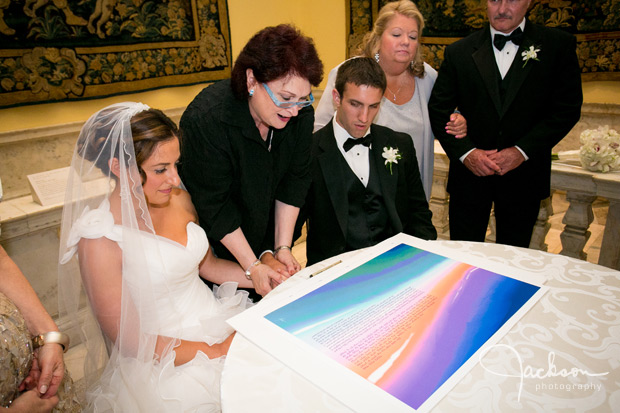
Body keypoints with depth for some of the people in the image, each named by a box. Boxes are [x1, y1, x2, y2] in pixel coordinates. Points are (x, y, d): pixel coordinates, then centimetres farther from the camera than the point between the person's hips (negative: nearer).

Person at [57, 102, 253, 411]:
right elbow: (130, 341, -13)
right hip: (166, 362, -6)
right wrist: (217, 350, -16)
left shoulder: (178, 200, -1)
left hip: (214, 314, 6)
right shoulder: (100, 239, -18)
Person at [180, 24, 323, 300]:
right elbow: (214, 205, -24)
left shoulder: (301, 113, -16)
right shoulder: (206, 119, -31)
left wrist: (283, 248, -10)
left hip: (268, 231, 5)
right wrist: (253, 266, -20)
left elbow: (294, 182, -8)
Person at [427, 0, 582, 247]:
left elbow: (567, 108, -2)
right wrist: (465, 152, -13)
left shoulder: (559, 46, 2)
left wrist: (523, 150, -14)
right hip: (470, 174, 0)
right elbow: (438, 110, 0)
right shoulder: (459, 52, 2)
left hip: (524, 177, 1)